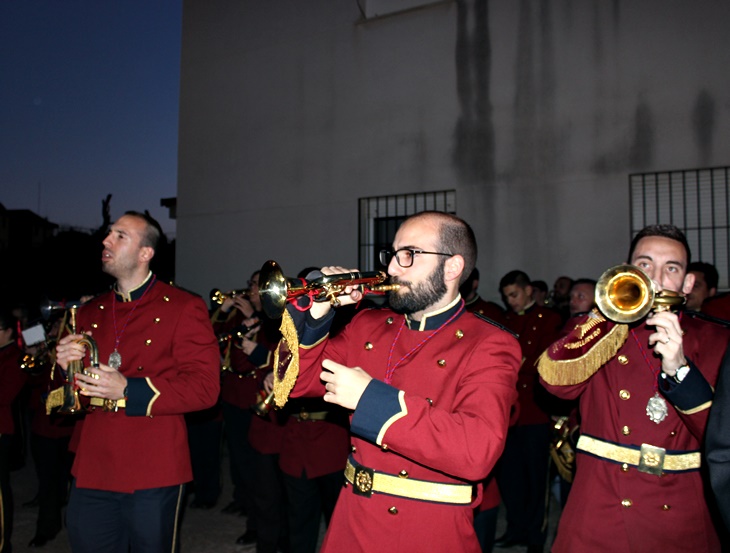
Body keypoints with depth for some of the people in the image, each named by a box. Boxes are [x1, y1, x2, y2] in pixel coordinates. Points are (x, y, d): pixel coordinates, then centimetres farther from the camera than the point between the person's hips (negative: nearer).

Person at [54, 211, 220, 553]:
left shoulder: (184, 308, -5)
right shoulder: (90, 312, 13)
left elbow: (205, 387, -13)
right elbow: (73, 392, 20)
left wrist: (129, 390, -21)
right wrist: (65, 366, -3)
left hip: (152, 475, -5)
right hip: (91, 471, 5)